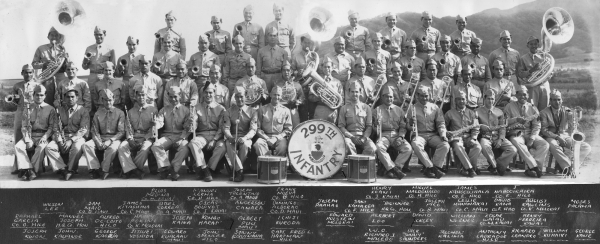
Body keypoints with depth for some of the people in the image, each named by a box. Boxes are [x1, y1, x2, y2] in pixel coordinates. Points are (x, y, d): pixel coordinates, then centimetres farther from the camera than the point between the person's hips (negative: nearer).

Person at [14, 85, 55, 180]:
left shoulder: (50, 109, 5)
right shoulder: (28, 109, 12)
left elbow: (52, 127, 0)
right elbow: (24, 126, 6)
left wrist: (44, 137, -16)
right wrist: (27, 140, -10)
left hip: (44, 136, -3)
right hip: (30, 136, 3)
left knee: (41, 147, -34)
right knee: (18, 146, -24)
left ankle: (33, 170, -24)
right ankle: (28, 169, -29)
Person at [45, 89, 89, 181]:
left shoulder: (83, 111, 4)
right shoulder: (59, 110, 13)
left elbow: (83, 129, -5)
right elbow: (56, 127, 6)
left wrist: (71, 140, -18)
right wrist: (59, 140, -12)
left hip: (77, 137, -3)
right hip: (62, 137, 3)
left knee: (77, 147, -37)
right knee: (49, 147, -25)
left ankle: (70, 169, -16)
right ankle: (62, 168, -20)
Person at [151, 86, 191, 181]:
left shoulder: (185, 110, 10)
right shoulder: (164, 110, 16)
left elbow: (187, 127, 3)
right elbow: (160, 122, 0)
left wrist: (182, 138, -14)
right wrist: (156, 124, -26)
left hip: (180, 137, -2)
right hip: (167, 136, 2)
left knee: (185, 147, -35)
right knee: (155, 145, -29)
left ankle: (174, 168, -24)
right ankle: (165, 167, -23)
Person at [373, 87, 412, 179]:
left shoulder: (398, 110, 16)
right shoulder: (377, 110, 9)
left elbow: (403, 126, 12)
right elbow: (375, 129, 4)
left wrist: (400, 136, -6)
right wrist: (377, 124, -19)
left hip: (396, 135, 2)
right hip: (383, 135, -2)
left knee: (408, 149, -25)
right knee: (379, 147, -35)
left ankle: (390, 170, -22)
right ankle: (394, 169, -31)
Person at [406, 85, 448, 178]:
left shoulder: (435, 108, 12)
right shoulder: (412, 108, 7)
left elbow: (441, 123, 8)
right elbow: (408, 128, 4)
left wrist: (443, 135, -10)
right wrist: (410, 124, -21)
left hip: (433, 135, 2)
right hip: (419, 134, -2)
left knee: (445, 145, -26)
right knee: (416, 145, -37)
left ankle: (429, 169, -20)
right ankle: (432, 167, -29)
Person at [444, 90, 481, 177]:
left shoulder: (472, 113, 16)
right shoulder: (450, 113, 11)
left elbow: (476, 128, 10)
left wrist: (472, 138, -8)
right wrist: (446, 133, -10)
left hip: (468, 137, 2)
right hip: (456, 137, -2)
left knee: (478, 147, -29)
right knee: (458, 146, -38)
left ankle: (463, 167, -17)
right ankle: (470, 168, -29)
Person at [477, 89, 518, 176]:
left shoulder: (499, 112, 15)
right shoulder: (478, 112, 7)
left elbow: (503, 127, 9)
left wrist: (500, 139, -9)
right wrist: (489, 128, -16)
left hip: (498, 137, 3)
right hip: (485, 137, -3)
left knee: (513, 150, -21)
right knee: (485, 147, -39)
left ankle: (493, 165, -8)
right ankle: (495, 165, -13)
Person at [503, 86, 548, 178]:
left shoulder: (532, 108, 13)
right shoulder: (510, 106, 9)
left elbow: (537, 126, 6)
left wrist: (532, 138, -9)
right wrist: (516, 119, -17)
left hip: (530, 133, 3)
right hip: (516, 133, -3)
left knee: (544, 145, -23)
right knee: (517, 143, -38)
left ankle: (530, 169, -27)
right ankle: (534, 166, -37)